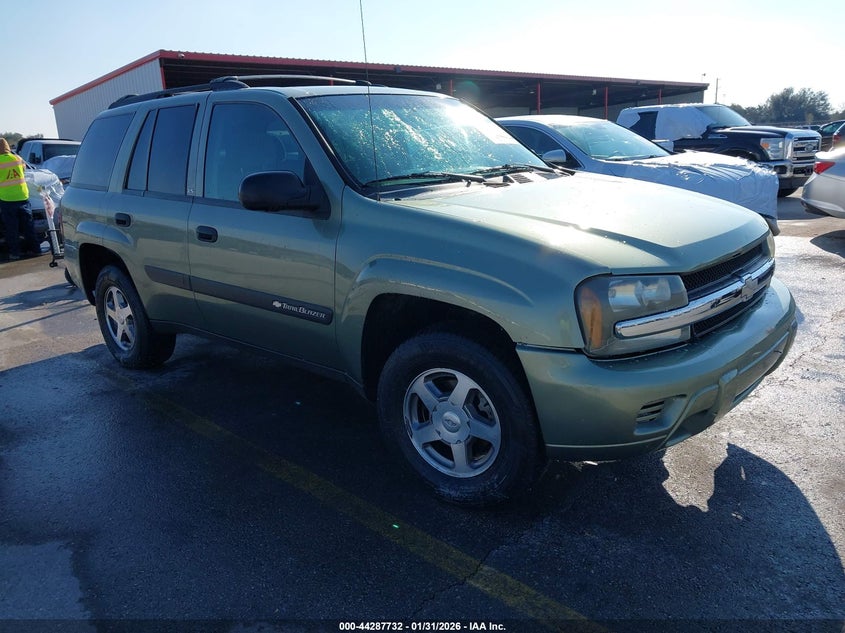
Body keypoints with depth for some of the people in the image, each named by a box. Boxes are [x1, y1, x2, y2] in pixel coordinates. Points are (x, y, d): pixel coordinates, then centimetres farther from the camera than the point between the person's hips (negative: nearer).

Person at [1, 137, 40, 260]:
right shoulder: (17, 158, 1)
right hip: (22, 196, 3)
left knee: (11, 227, 4)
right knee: (28, 225, 11)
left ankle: (14, 252, 7)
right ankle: (35, 249, 15)